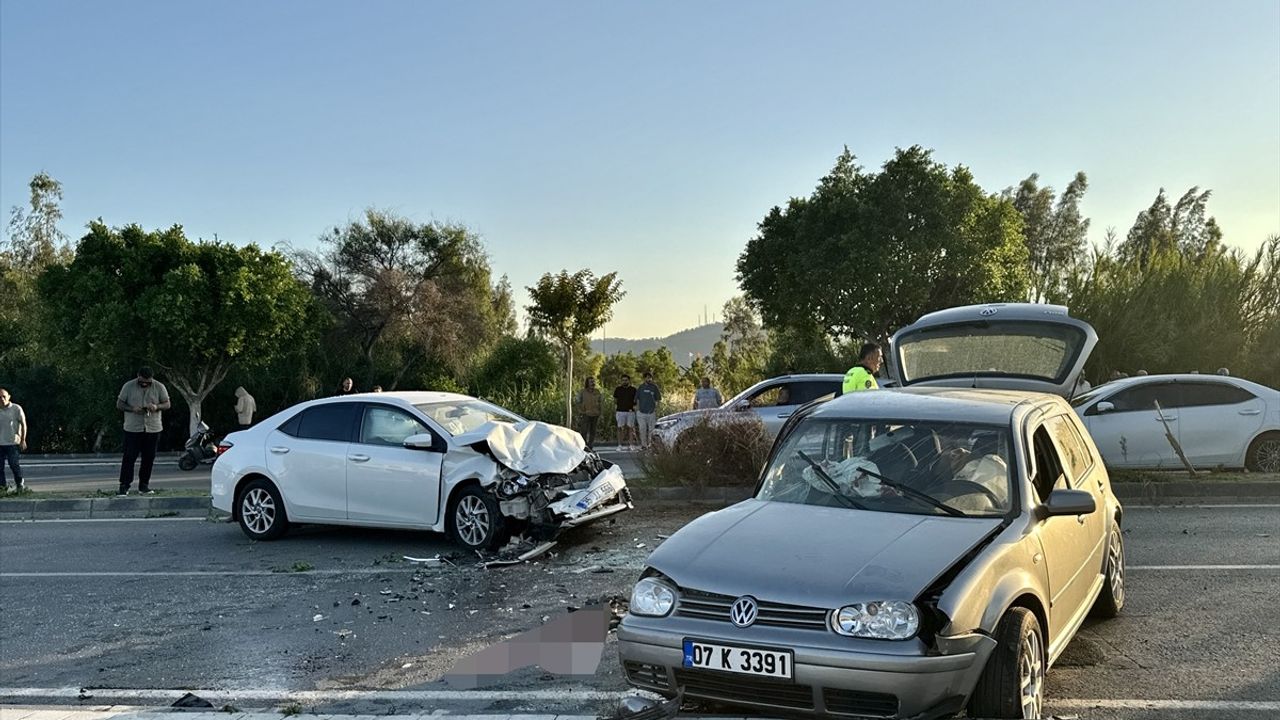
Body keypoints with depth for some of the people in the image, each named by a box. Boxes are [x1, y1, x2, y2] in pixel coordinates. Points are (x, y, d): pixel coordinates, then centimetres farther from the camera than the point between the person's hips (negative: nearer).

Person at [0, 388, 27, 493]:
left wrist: (23, 440, -5)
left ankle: (19, 484, 6)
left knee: (13, 464, -6)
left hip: (12, 442, -4)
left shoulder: (16, 408, -2)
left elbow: (23, 424, 0)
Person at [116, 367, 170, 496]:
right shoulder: (128, 386, -2)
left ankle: (144, 485, 16)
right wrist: (132, 409, -18)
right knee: (129, 457, -5)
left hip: (153, 428, 2)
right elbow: (119, 404, 1)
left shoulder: (159, 387, 1)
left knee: (149, 458, 6)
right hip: (132, 428, -2)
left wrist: (157, 407, -18)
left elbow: (167, 404, 4)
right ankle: (124, 486, 1)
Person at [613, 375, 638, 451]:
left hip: (630, 412, 1)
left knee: (630, 428, 2)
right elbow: (615, 401, 9)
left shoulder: (633, 390, 6)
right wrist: (614, 412, 3)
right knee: (620, 428, -3)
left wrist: (635, 411, 0)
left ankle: (630, 444, 6)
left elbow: (636, 401, 10)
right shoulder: (618, 389, 5)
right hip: (620, 411, -1)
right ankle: (620, 445, -2)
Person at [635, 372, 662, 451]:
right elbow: (637, 400, 10)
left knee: (651, 430, 3)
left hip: (651, 412, -1)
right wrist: (637, 411, 4)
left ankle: (650, 444, 12)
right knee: (642, 429, -4)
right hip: (641, 412, 1)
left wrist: (656, 413, 1)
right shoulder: (640, 387, 6)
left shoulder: (655, 388, 3)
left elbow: (657, 401, 6)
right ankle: (643, 445, 1)